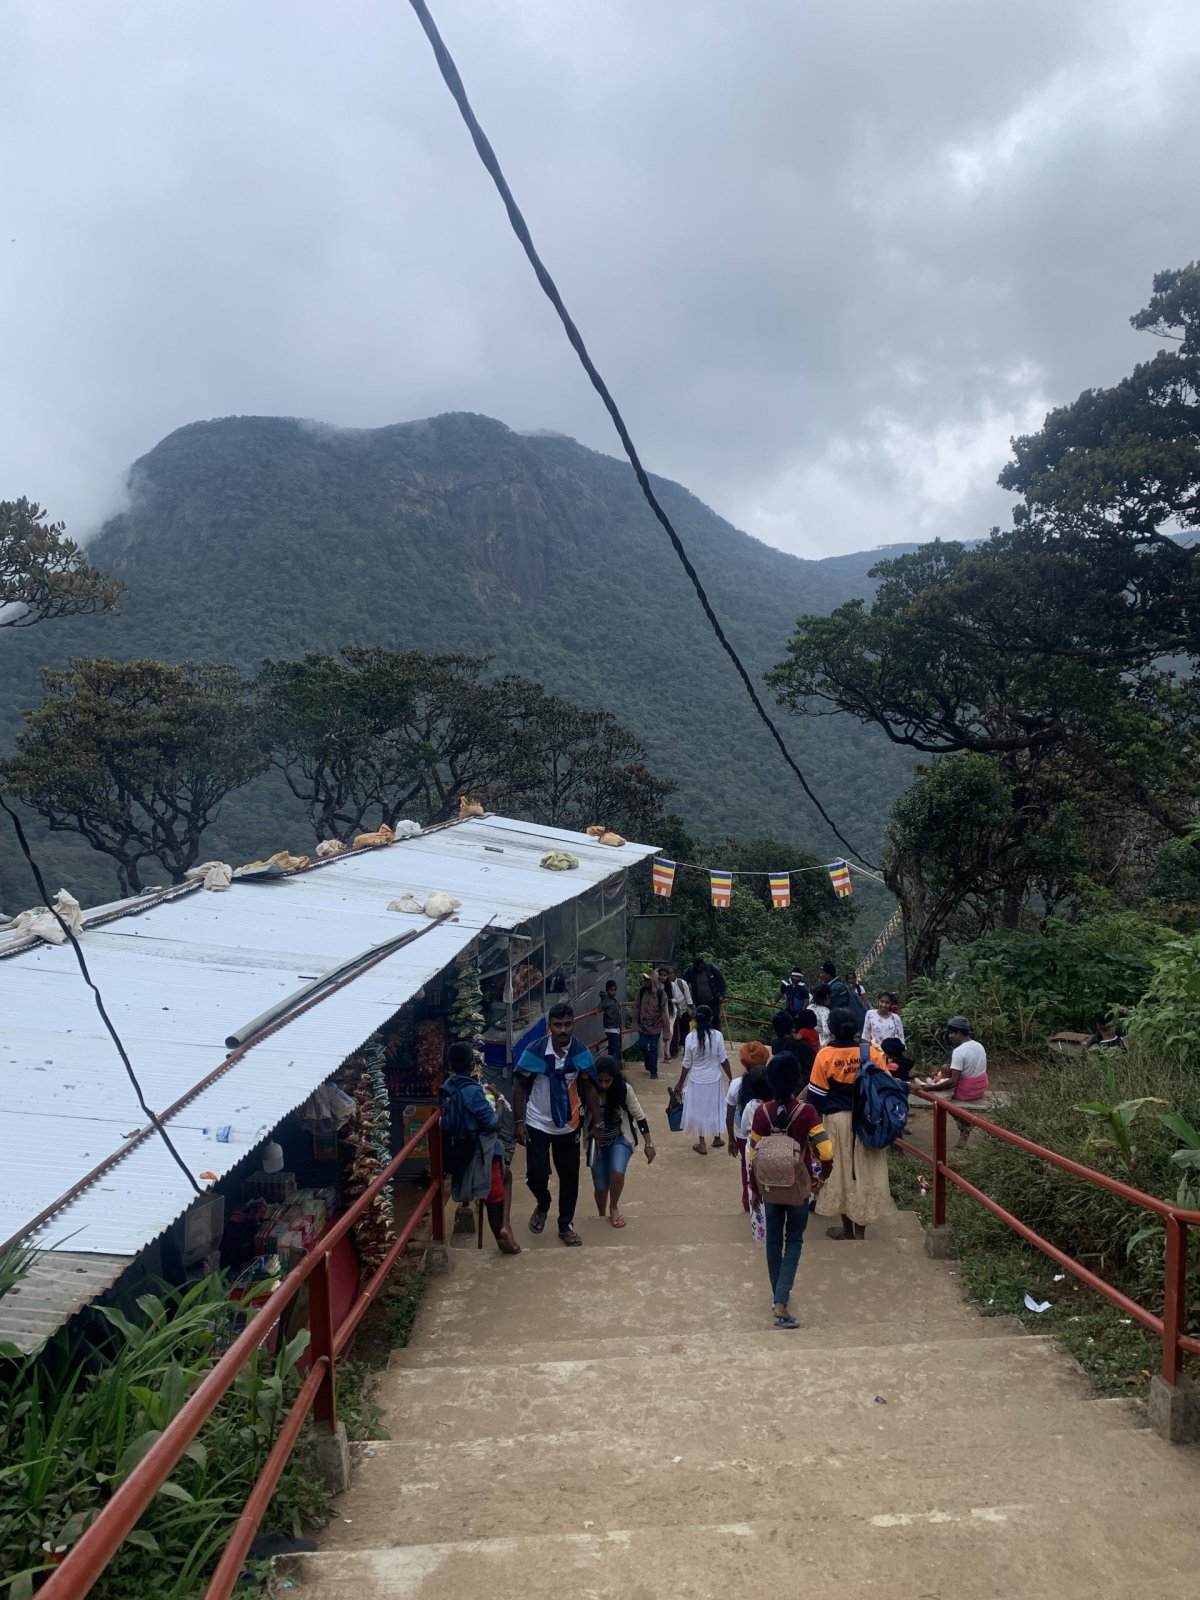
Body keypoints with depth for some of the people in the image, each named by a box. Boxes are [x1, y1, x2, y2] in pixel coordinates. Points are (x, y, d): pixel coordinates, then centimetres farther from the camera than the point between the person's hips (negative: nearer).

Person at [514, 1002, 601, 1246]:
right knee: (537, 1174, -8)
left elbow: (589, 1089, 0)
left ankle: (566, 1225, 29)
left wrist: (598, 1122, -2)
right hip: (537, 1125, -2)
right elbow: (519, 1087, -8)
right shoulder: (534, 1052, -19)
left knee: (570, 1176, 10)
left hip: (568, 1126, 2)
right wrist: (519, 1122, -12)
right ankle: (542, 1205, 27)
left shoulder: (581, 1053, -12)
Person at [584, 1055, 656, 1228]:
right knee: (600, 1186, 6)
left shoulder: (624, 1089, -21)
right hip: (596, 1142, 1)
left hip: (620, 1138, -1)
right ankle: (602, 1217, 37)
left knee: (617, 1173, -24)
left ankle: (614, 1207, 6)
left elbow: (639, 1116, -11)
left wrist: (649, 1144, -8)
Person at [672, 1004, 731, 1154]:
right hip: (714, 1080, 1)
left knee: (699, 1109, 13)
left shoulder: (690, 1038, -15)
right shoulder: (717, 1035, -15)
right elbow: (723, 1060, -8)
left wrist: (680, 1083, 5)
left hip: (696, 1081, -1)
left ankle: (702, 1144, 20)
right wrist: (730, 1078, 5)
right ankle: (717, 1139, 35)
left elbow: (687, 1064, -7)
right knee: (714, 1108, 19)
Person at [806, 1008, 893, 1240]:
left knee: (841, 1171, 11)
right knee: (865, 1171, 10)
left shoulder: (825, 1055, -11)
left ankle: (848, 1228, 23)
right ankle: (860, 1230, 15)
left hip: (837, 1120, -2)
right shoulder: (872, 1052, -6)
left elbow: (817, 1094, -6)